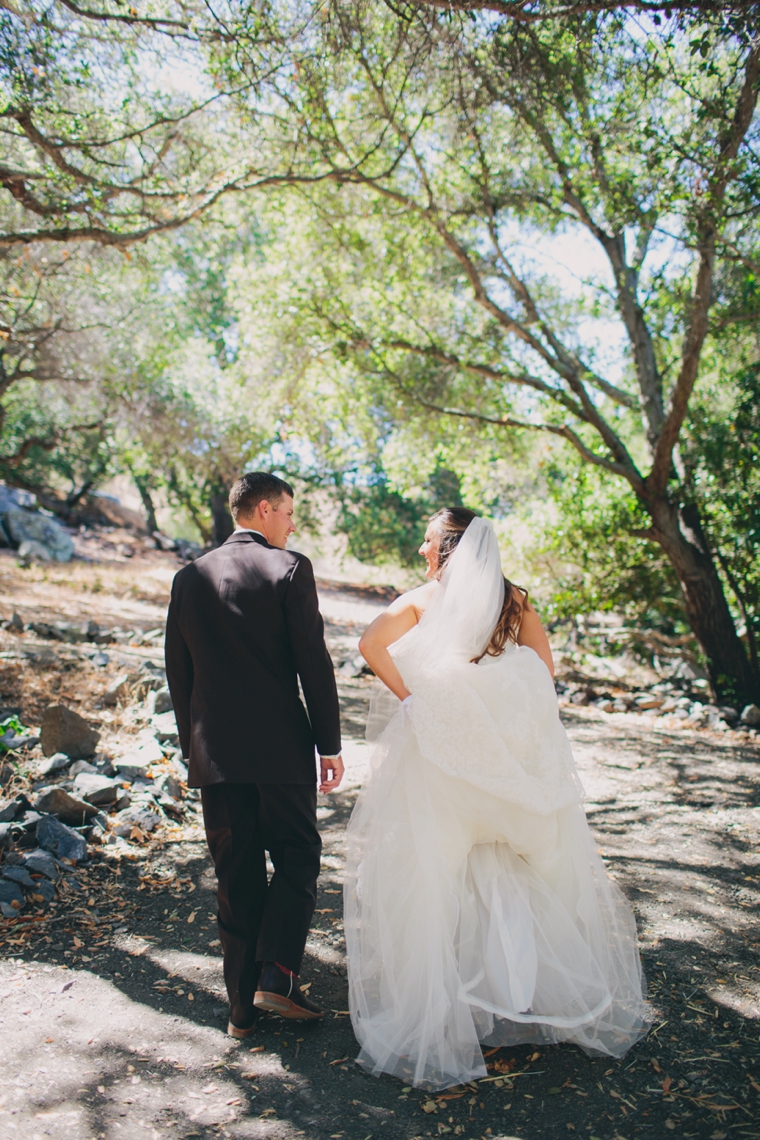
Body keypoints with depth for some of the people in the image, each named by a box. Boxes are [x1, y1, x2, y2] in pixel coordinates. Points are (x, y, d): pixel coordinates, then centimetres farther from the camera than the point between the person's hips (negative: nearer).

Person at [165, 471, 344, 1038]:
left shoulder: (190, 577, 7)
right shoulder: (290, 568, -7)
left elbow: (178, 673, 10)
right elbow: (314, 663, -10)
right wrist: (330, 745, -3)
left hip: (214, 752, 4)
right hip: (281, 747, -4)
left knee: (237, 877, 12)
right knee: (297, 858, 14)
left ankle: (244, 1004, 19)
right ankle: (276, 976, 4)